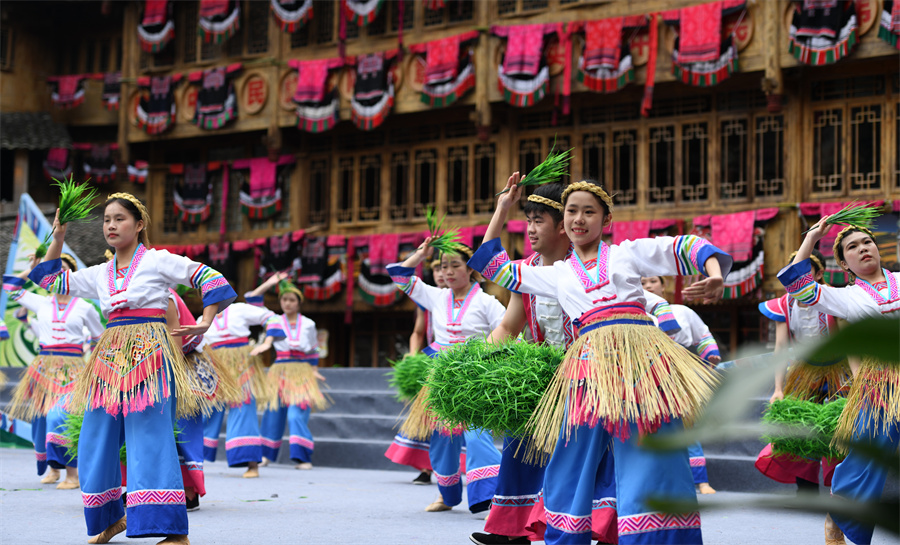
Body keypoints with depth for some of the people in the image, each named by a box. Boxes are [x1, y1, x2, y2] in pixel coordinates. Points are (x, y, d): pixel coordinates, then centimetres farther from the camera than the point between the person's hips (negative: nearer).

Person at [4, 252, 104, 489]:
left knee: (62, 416, -18)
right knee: (43, 417, 5)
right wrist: (31, 268, 13)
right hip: (45, 367, 4)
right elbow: (11, 287, 15)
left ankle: (72, 474, -16)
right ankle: (52, 469, 21)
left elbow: (100, 337, 15)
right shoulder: (41, 303, 8)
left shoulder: (85, 308, 3)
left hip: (72, 368, -4)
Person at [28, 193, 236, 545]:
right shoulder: (101, 274, 16)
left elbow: (208, 277, -2)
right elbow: (52, 281, 25)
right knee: (96, 442, 6)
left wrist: (206, 322, -13)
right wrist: (58, 238, 18)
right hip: (110, 358, 7)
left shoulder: (157, 261, 0)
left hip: (148, 355, -6)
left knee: (150, 438, -15)